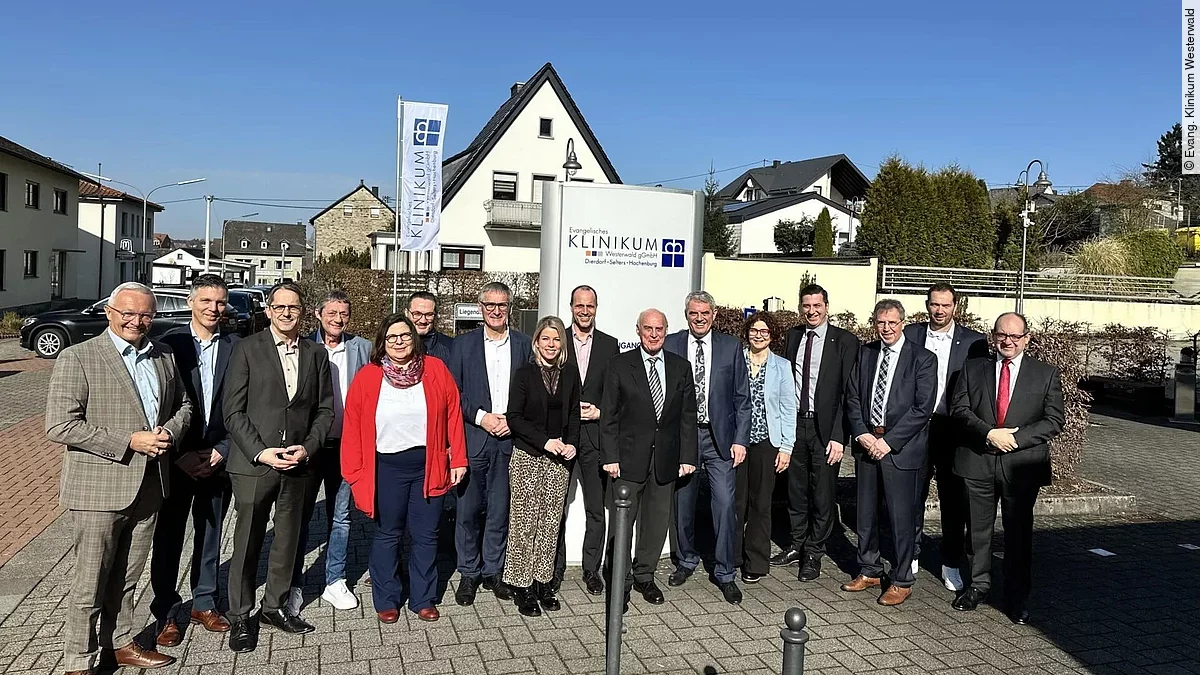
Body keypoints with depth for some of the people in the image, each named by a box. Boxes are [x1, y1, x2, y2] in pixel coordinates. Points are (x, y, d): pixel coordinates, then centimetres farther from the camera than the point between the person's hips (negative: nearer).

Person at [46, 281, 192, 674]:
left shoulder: (164, 357, 8)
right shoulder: (77, 358, -10)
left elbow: (183, 404, 18)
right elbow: (59, 426, -16)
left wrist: (168, 432, -4)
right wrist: (129, 442, -20)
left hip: (148, 489, 5)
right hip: (98, 491, -5)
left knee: (126, 579, 19)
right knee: (90, 584, 6)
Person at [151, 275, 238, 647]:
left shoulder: (236, 347, -1)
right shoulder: (169, 343, -6)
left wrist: (221, 451, -7)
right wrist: (179, 454, -10)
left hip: (217, 459, 2)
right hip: (177, 459, -1)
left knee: (210, 535, 13)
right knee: (168, 536, 8)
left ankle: (204, 603, 28)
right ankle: (166, 612, 22)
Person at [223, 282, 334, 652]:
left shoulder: (316, 354, 7)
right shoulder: (247, 349, -3)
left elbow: (325, 408, 8)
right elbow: (233, 410, -6)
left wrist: (308, 448, -6)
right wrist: (261, 452, -14)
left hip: (298, 464, 3)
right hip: (254, 462, -3)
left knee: (288, 539, 14)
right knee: (247, 542, 6)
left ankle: (275, 606, 30)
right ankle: (241, 616, 20)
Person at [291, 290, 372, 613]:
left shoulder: (362, 348, 2)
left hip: (345, 445, 2)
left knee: (340, 517, 11)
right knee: (300, 515, 8)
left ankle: (334, 582, 24)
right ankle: (294, 585, 21)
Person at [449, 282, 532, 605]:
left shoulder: (525, 344, 6)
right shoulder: (463, 343, 4)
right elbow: (453, 392, 1)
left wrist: (514, 419, -8)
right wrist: (481, 417, -10)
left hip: (510, 438, 1)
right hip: (472, 439, 0)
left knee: (500, 509, 7)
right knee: (468, 509, 4)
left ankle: (492, 572, 22)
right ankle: (468, 574, 18)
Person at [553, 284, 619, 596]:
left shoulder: (610, 345, 8)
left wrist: (599, 412, -7)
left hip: (595, 434, 1)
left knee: (596, 508, 6)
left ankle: (591, 568, 19)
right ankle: (556, 567, 20)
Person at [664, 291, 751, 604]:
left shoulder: (731, 346, 2)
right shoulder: (671, 345, 1)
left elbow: (742, 398, 3)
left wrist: (740, 439, -4)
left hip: (720, 437, -1)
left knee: (725, 504, -6)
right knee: (683, 503, 12)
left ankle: (725, 573, 9)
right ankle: (686, 561, 35)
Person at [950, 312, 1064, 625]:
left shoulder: (1046, 374, 4)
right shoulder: (973, 368, 6)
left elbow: (1054, 420, -2)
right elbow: (959, 408, -1)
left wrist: (1016, 439, -14)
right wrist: (989, 433, -16)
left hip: (1022, 466, -1)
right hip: (978, 461, 1)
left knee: (1018, 532, 6)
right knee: (978, 528, 11)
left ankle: (1017, 598, 20)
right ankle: (978, 584, 30)